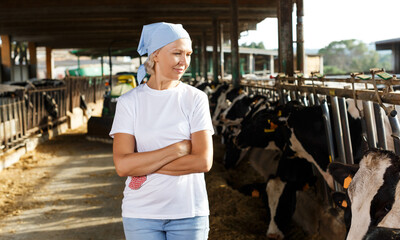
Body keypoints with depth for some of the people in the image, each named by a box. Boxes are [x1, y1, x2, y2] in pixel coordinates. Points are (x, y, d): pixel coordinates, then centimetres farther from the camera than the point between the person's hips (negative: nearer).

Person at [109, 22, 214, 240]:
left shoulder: (195, 99, -1)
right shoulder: (129, 101, -1)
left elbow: (203, 161, -11)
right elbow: (122, 166, -11)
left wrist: (144, 165, -13)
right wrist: (178, 149, -16)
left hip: (189, 212, 0)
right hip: (141, 214, 0)